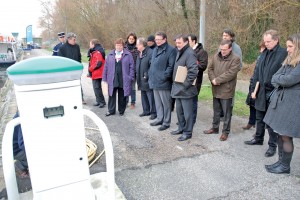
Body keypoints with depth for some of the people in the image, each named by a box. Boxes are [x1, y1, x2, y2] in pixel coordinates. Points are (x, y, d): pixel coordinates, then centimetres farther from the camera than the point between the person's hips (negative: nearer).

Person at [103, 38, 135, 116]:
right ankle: (111, 110, 17)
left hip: (123, 80, -2)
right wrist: (104, 78, 3)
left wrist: (131, 77, -8)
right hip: (112, 80, 2)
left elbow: (131, 66, -1)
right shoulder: (110, 55, 8)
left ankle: (121, 110, 22)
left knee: (122, 96, 8)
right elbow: (106, 67, 8)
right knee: (112, 95, 6)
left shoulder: (128, 55, 2)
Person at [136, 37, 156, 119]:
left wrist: (147, 76, -18)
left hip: (148, 81, -9)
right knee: (143, 96, 17)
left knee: (151, 97, 0)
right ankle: (146, 111, 30)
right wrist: (138, 77, 14)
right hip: (141, 80, 9)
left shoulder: (150, 53, -16)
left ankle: (153, 112, 13)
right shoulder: (140, 53, 13)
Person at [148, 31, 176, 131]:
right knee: (157, 102, 17)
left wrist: (164, 77, -19)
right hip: (155, 81, 8)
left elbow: (171, 66, -15)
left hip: (163, 82, -8)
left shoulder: (171, 50, -9)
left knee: (166, 103, 2)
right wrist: (151, 76, 12)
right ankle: (159, 119, 30)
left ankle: (166, 122, 13)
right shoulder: (155, 50, 17)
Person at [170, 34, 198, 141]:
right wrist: (175, 83, 14)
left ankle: (188, 132, 15)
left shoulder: (189, 53, -16)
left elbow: (193, 71, -24)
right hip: (178, 88, 9)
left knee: (187, 112, 2)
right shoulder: (179, 52, 14)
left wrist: (186, 84, -20)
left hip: (185, 89, -9)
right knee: (179, 110, 19)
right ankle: (181, 128, 34)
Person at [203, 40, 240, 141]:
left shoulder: (235, 59, -12)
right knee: (216, 111, 19)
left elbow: (230, 73, -20)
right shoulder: (216, 56, 7)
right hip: (216, 90, 6)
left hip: (226, 90, -6)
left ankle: (225, 131, 19)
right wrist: (212, 79, -10)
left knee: (226, 112, 5)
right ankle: (215, 128, 34)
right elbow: (210, 68, 8)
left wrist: (217, 80, -18)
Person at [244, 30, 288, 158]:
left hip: (274, 94, -6)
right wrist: (253, 90, 8)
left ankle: (272, 145, 19)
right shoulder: (264, 53, 9)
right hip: (261, 92, 6)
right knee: (260, 118, 18)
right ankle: (258, 138, 36)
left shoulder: (284, 54, -11)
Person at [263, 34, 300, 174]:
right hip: (279, 100, 8)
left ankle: (285, 166, 16)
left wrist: (278, 79, -2)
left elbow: (289, 80, -22)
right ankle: (281, 161, 25)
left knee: (286, 135, 0)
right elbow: (274, 79, 10)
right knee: (279, 133, 12)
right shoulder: (288, 61, 15)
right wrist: (282, 82, -11)